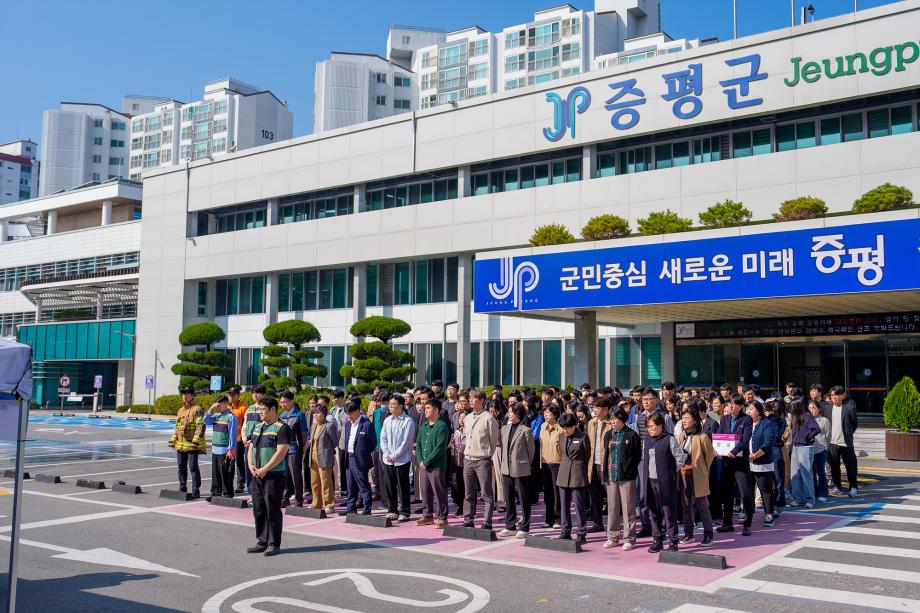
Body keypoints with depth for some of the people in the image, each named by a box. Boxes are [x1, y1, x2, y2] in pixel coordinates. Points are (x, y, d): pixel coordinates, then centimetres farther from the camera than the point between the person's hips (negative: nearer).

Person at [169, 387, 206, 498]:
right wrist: (173, 440, 18)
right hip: (180, 444, 8)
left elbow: (200, 427, -16)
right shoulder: (181, 410, 17)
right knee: (181, 467, 13)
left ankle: (196, 491, -3)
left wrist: (196, 441, -24)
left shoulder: (197, 410, -8)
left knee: (193, 467, -7)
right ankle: (182, 489, 25)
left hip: (192, 444, -8)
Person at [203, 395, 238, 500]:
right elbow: (205, 421, 7)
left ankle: (227, 494, 3)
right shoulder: (216, 415, 12)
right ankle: (216, 493, 22)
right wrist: (211, 410, -1)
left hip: (225, 451, -8)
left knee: (226, 475, -3)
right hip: (215, 450, 8)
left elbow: (233, 434, -14)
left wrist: (231, 449, -17)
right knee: (215, 473, 13)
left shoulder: (231, 417, -10)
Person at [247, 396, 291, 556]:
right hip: (257, 476, 8)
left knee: (272, 510, -3)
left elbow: (281, 452, -16)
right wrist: (251, 465, 1)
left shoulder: (282, 428, -8)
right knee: (258, 510, 11)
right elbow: (251, 448, 19)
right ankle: (262, 543, 21)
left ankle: (274, 544, 5)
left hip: (274, 475, -8)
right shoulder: (258, 427, 17)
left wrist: (265, 469, -17)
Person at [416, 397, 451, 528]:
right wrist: (420, 460, -1)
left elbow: (440, 448, -16)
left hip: (436, 466, -7)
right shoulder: (424, 426, 13)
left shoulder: (442, 426, -10)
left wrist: (426, 462, -15)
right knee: (425, 492, 12)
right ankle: (427, 516, 23)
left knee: (439, 492, -1)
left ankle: (441, 517, 7)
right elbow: (418, 443, 14)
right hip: (423, 466, 7)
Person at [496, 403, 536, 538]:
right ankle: (510, 527, 21)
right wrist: (501, 465, 9)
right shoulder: (504, 428, 9)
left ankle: (524, 528, 12)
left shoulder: (525, 430, -8)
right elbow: (501, 447, 14)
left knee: (524, 500, 4)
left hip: (521, 470, -6)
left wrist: (525, 465, 6)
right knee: (509, 499, 12)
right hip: (506, 469, 6)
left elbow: (531, 450, -1)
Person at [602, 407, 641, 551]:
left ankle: (629, 539, 8)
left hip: (626, 477, -5)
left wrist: (628, 469, -8)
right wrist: (606, 473, 8)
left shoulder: (631, 435, -5)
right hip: (611, 476, 5)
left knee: (628, 508, 0)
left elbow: (637, 456, -4)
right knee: (612, 508, 10)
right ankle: (613, 537, 19)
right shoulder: (609, 435, 11)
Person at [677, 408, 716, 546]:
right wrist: (679, 468, 6)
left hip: (697, 477, -5)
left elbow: (709, 456, -2)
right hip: (683, 476, 5)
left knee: (702, 506, 1)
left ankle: (708, 535, 11)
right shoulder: (681, 436, 7)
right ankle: (688, 534, 20)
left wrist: (703, 472, 3)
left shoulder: (702, 437, -10)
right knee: (686, 506, 11)